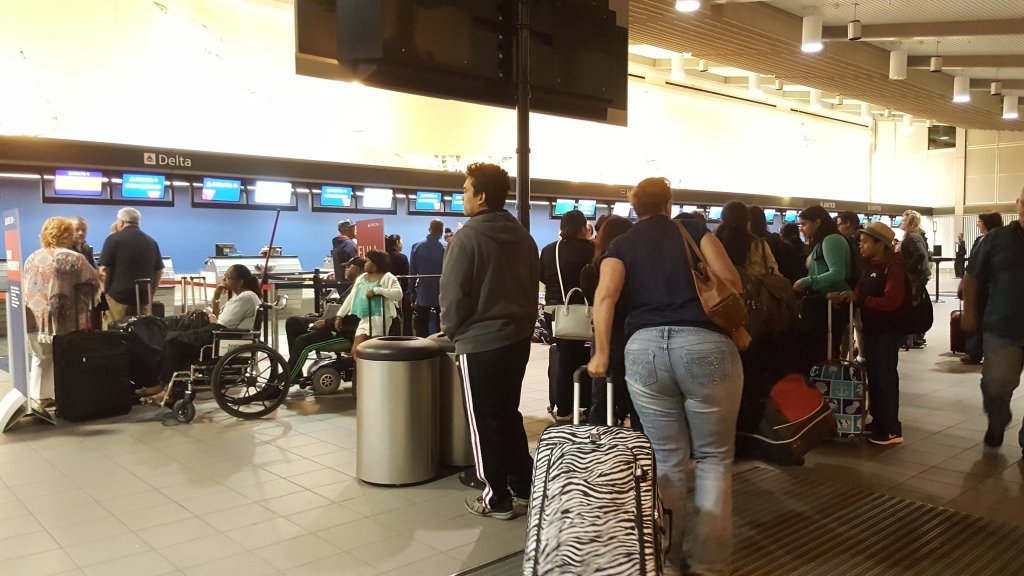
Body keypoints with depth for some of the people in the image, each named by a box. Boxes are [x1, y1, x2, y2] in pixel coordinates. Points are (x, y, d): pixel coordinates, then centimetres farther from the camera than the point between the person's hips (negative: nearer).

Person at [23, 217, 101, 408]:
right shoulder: (74, 258, -8)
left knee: (41, 359, 17)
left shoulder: (32, 258, 10)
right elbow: (95, 280, 2)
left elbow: (24, 289, 17)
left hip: (35, 319, 5)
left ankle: (41, 397, 21)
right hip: (64, 322, -5)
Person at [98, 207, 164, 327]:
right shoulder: (151, 241, 11)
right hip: (143, 298, 5)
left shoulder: (114, 239, -4)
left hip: (118, 296, -4)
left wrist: (106, 292, 7)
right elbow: (159, 271, 15)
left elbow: (104, 270, -7)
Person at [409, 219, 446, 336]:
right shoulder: (445, 249, -9)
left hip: (423, 295, 2)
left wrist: (412, 294, 8)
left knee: (421, 331, 8)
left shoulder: (417, 246, -2)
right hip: (441, 295, -2)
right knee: (440, 329, 5)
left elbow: (412, 272, 1)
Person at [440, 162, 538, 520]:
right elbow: (532, 286, 12)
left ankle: (497, 499, 13)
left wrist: (451, 330, 2)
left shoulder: (468, 237, -14)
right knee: (509, 414, 19)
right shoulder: (523, 236, 7)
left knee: (485, 421, 4)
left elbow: (453, 294, -14)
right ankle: (524, 485, 27)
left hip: (480, 342, -7)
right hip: (518, 337, 7)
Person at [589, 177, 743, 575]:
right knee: (713, 458, 11)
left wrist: (601, 353, 0)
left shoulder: (621, 246, 15)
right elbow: (730, 280, 1)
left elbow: (606, 296, -3)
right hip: (706, 345, -1)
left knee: (667, 460, 14)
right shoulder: (693, 229, 13)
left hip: (644, 349, 2)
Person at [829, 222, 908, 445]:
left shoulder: (894, 267, -15)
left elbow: (891, 301, -25)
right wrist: (845, 296, -8)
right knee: (873, 376, 15)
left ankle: (892, 429, 3)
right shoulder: (871, 266, 14)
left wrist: (859, 299, -29)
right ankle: (878, 420, 26)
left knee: (886, 378, -4)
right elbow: (862, 293, 12)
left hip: (887, 331, -9)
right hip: (872, 329, 9)